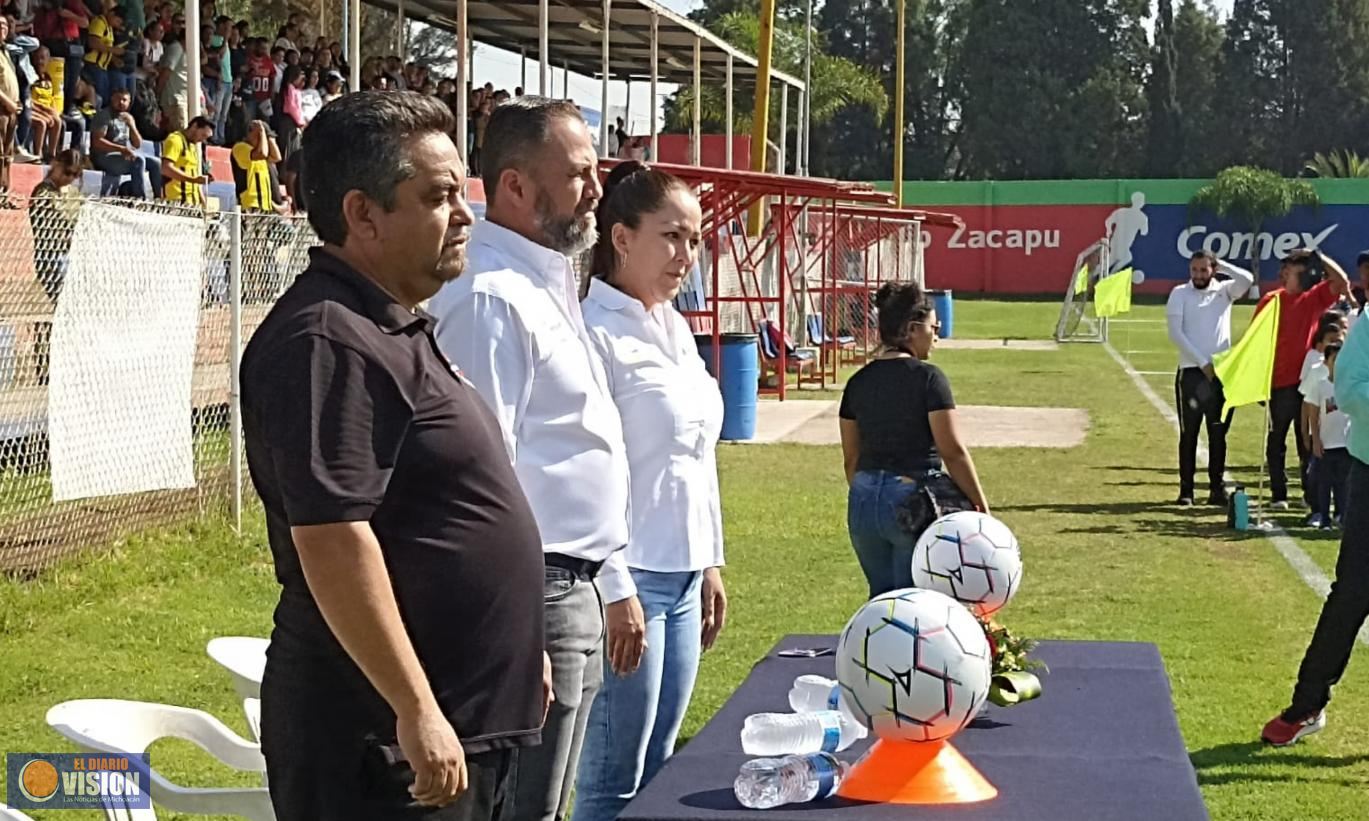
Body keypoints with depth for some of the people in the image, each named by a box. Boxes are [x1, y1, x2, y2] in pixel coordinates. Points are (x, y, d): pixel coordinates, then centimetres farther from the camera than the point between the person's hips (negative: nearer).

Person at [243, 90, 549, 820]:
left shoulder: (394, 329, 14)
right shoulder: (330, 341, -18)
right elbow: (332, 540, -24)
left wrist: (516, 653, 23)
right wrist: (416, 712, -24)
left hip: (464, 722, 10)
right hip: (384, 739, -10)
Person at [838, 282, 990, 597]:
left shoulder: (859, 382, 7)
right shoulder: (927, 377, -10)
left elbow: (851, 459, 12)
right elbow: (953, 451, -12)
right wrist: (981, 506, -5)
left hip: (863, 502, 6)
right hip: (911, 498, -6)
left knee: (882, 598, 16)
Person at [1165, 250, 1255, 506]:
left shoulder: (1224, 290, 7)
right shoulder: (1180, 294, 2)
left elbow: (1247, 279, -14)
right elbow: (1175, 333, -6)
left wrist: (1220, 264, -4)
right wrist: (1202, 362, -11)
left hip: (1222, 371, 2)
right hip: (1191, 372, -2)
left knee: (1218, 433, 4)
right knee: (1189, 433, 2)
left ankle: (1217, 489, 10)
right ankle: (1186, 489, 7)